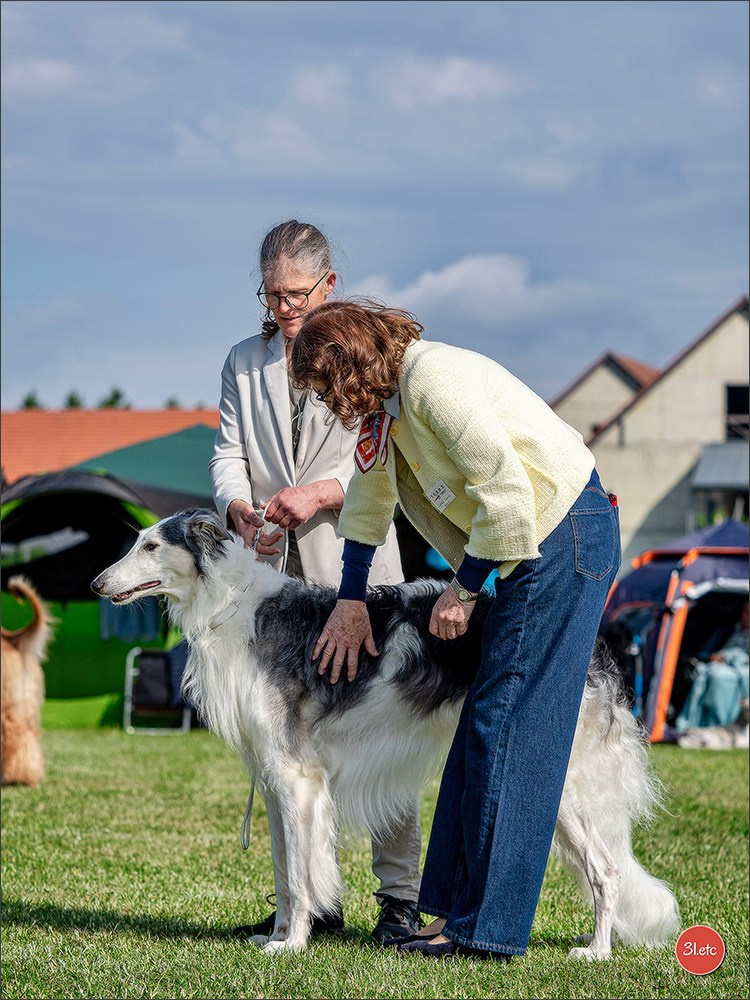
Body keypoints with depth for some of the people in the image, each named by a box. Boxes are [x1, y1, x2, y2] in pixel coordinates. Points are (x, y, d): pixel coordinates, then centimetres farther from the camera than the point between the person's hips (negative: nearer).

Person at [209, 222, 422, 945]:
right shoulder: (245, 363, 16)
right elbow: (228, 452, 8)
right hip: (274, 572, 4)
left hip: (355, 565, -4)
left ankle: (400, 898, -3)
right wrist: (238, 507, -13)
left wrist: (323, 491, -15)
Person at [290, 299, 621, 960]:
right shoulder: (386, 400, 11)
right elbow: (367, 504, 23)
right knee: (485, 723, 9)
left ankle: (488, 928, -7)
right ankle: (460, 905, 13)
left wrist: (463, 589, -11)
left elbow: (506, 495, -22)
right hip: (533, 547, 10)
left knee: (508, 724, -9)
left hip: (565, 534, -10)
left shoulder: (434, 380, -20)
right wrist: (351, 602, 22)